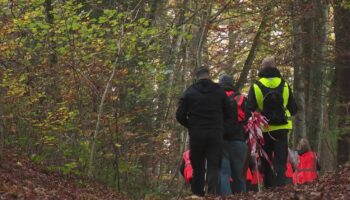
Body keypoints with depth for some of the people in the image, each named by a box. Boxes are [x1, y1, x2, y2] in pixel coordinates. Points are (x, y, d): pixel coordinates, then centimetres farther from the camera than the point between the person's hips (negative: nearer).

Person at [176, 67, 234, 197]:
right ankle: (214, 194, -18)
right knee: (213, 167, -2)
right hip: (216, 134, 0)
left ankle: (197, 195, 6)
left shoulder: (190, 92, 3)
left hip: (196, 134, 0)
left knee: (198, 168, 9)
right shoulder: (219, 91, 5)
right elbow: (229, 114, 6)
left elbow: (180, 115, -2)